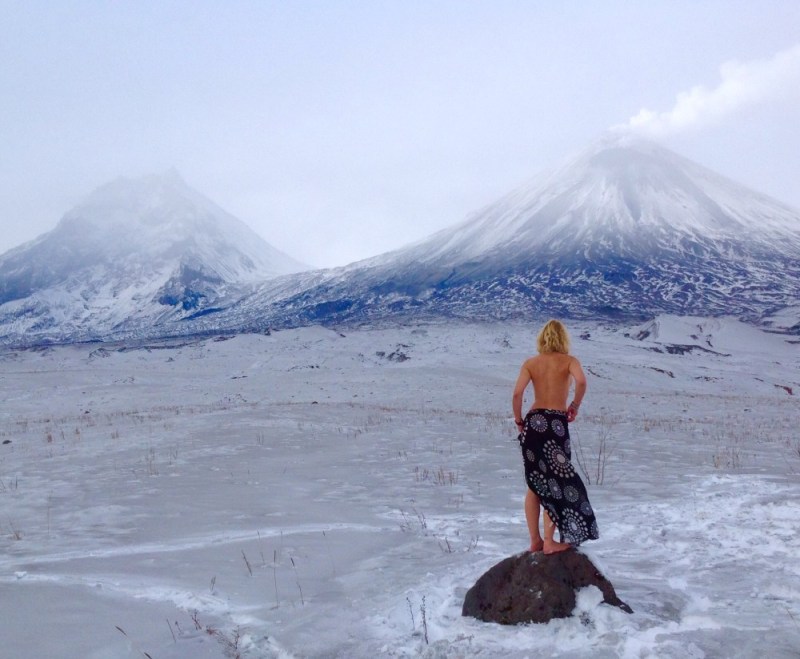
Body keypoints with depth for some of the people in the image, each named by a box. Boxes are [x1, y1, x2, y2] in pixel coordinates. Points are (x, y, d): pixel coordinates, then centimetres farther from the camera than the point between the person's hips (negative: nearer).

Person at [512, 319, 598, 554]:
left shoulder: (530, 363, 8)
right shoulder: (568, 360, 3)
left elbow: (517, 394, -5)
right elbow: (581, 381, -18)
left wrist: (518, 420, 7)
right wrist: (575, 406, -3)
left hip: (533, 421, 3)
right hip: (556, 423, -3)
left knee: (535, 483, 12)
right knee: (557, 481, 7)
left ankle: (535, 540, 17)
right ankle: (550, 541, 5)